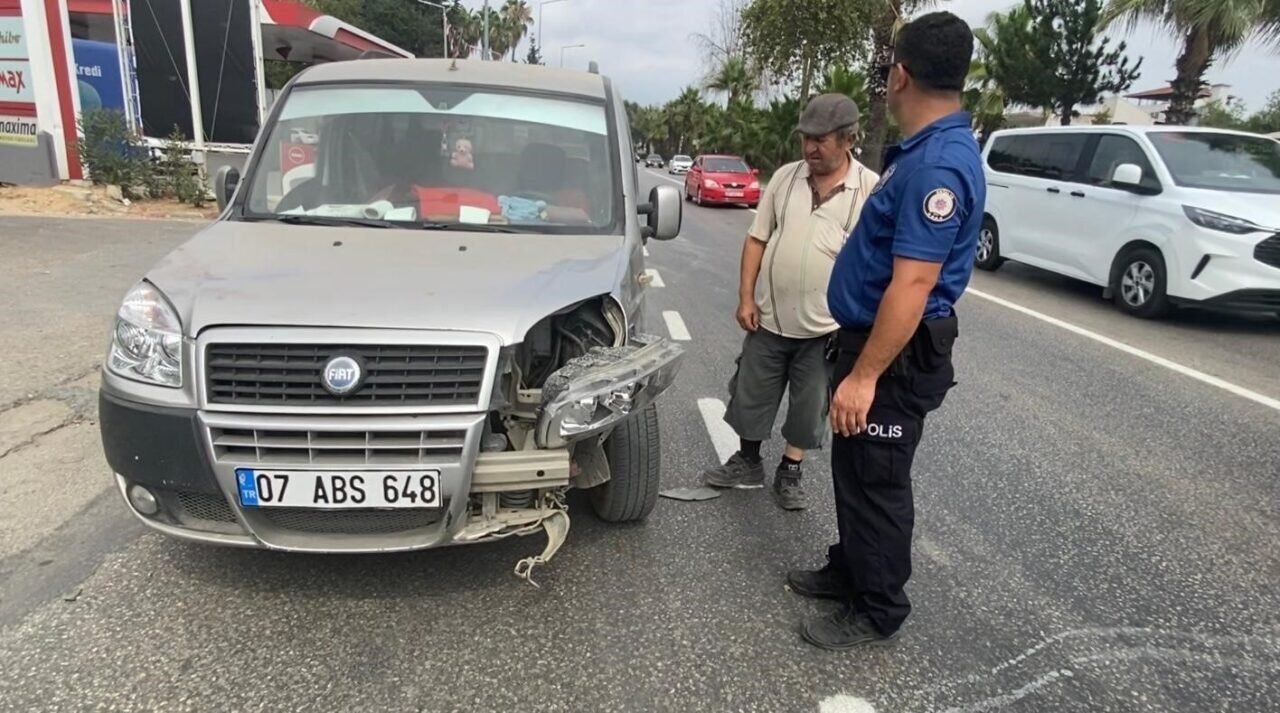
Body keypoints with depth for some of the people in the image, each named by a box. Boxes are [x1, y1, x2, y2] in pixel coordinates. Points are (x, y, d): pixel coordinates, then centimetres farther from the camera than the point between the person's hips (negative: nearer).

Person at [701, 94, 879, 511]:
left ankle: (790, 473, 29)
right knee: (750, 396, 13)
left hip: (826, 326, -3)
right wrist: (746, 296, -2)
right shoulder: (786, 177, 2)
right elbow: (757, 239, 5)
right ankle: (747, 463, 32)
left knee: (809, 407, 10)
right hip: (769, 318, 3)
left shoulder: (871, 190, -7)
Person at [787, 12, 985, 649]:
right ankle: (849, 571, 39)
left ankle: (877, 610, 22)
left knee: (876, 482, 4)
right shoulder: (923, 151, 9)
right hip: (872, 338, 10)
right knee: (853, 470, 21)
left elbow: (912, 286, -28)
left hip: (898, 356, -10)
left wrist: (864, 375, -27)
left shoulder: (937, 165, -25)